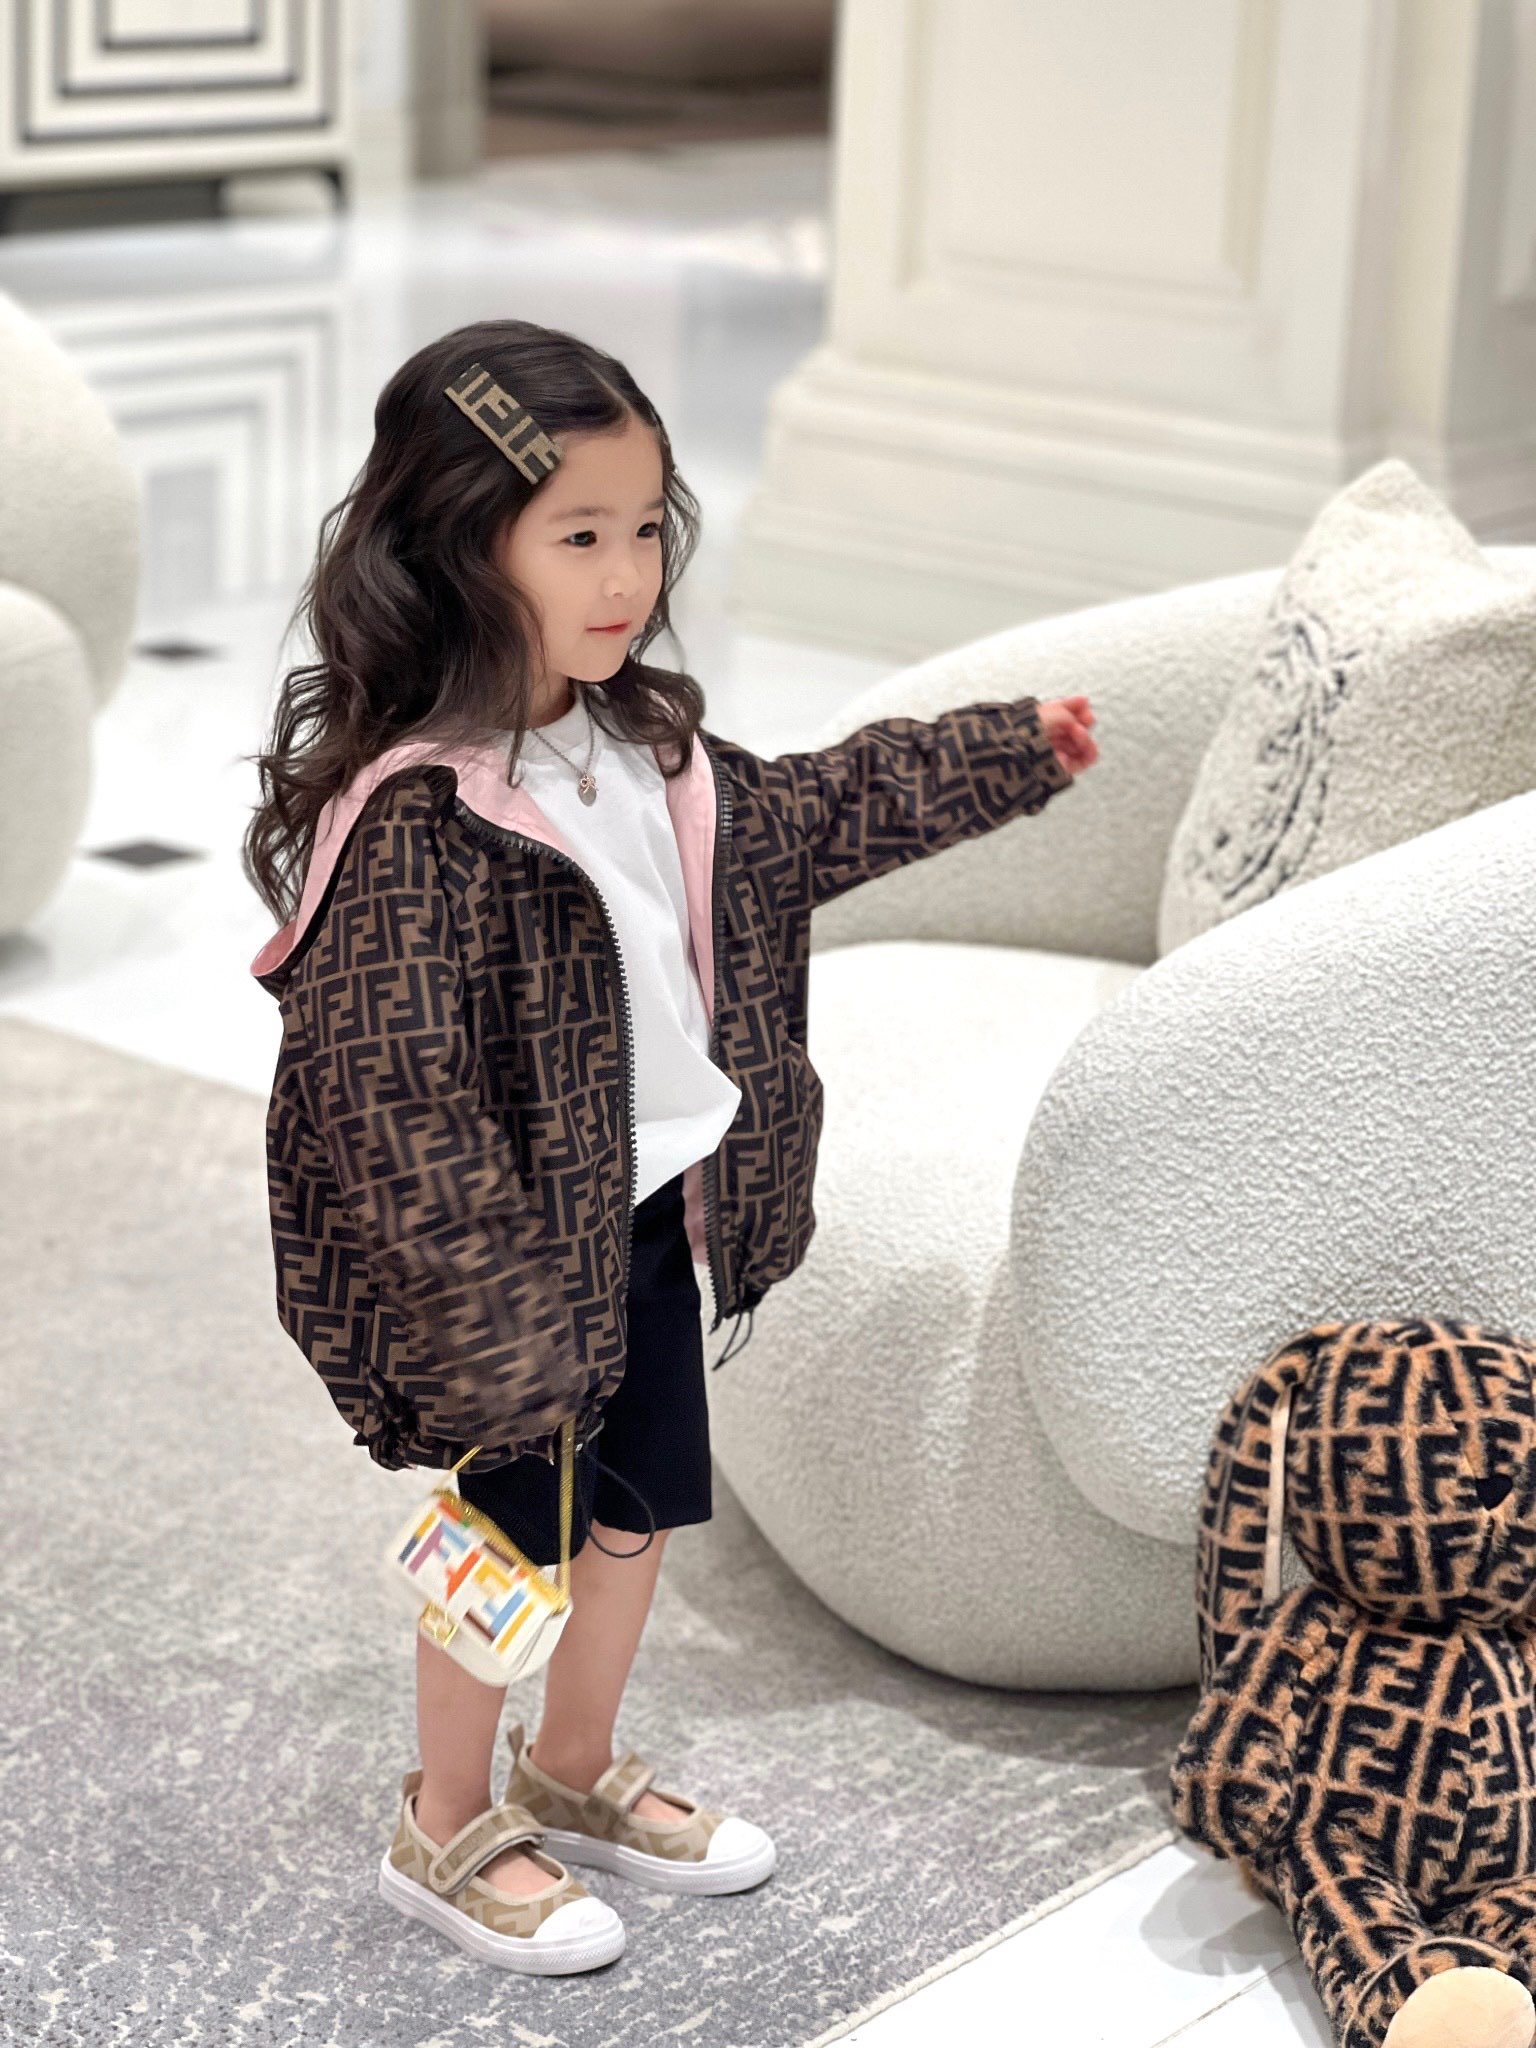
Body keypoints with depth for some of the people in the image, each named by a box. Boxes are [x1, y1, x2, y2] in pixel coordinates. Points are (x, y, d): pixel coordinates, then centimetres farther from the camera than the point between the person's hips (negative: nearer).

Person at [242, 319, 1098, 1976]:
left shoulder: (645, 749, 1)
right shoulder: (413, 816, -26)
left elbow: (804, 815, 19)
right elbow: (386, 1087, -27)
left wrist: (1007, 754, 22)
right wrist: (492, 1285, -26)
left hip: (661, 1217, 8)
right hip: (524, 1256, -8)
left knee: (636, 1514, 20)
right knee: (510, 1532, 9)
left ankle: (577, 1776, 43)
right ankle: (447, 1834, 31)